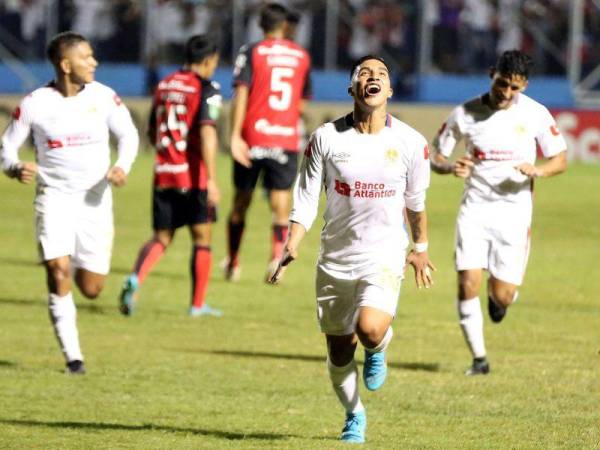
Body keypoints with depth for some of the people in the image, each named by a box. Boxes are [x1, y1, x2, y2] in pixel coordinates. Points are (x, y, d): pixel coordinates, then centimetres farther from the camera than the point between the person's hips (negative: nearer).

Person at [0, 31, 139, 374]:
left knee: (91, 289, 1)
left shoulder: (103, 97, -3)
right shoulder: (35, 104, -7)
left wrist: (122, 167, -11)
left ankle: (82, 266, 40)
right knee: (58, 271, -20)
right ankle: (73, 356, -10)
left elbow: (128, 134, 9)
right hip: (54, 195, -2)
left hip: (95, 198, 2)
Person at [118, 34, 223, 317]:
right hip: (194, 177, -5)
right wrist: (211, 179, -22)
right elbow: (206, 133, -20)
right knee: (202, 238, 8)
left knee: (162, 238, 10)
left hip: (163, 175, 5)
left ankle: (135, 280, -17)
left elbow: (151, 132, 20)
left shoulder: (164, 85, 12)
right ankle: (198, 304, 12)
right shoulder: (206, 89, -8)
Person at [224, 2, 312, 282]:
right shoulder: (302, 56, 9)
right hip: (287, 140, 1)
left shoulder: (251, 53, 0)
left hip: (252, 140, -1)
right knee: (280, 204, -3)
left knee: (241, 202, 13)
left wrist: (235, 135, -17)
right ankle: (278, 254, -28)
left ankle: (232, 263, 24)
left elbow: (241, 93, -12)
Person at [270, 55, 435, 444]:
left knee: (370, 328, -28)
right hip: (336, 258, 2)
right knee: (339, 351, 8)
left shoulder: (410, 143, -5)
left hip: (386, 255, -2)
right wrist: (292, 247, -14)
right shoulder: (326, 138, -5)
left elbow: (416, 200, 11)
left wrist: (421, 248, 21)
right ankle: (354, 416, 35)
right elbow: (306, 198, -1)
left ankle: (378, 350, 10)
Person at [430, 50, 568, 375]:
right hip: (475, 208, 0)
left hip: (514, 211, 0)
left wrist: (538, 171, -18)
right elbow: (436, 156, 6)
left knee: (502, 297, -3)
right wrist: (451, 167, -18)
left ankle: (498, 293, 36)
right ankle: (479, 358, -2)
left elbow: (560, 160, 4)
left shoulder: (535, 114, -3)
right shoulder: (464, 114, -3)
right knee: (468, 283, -15)